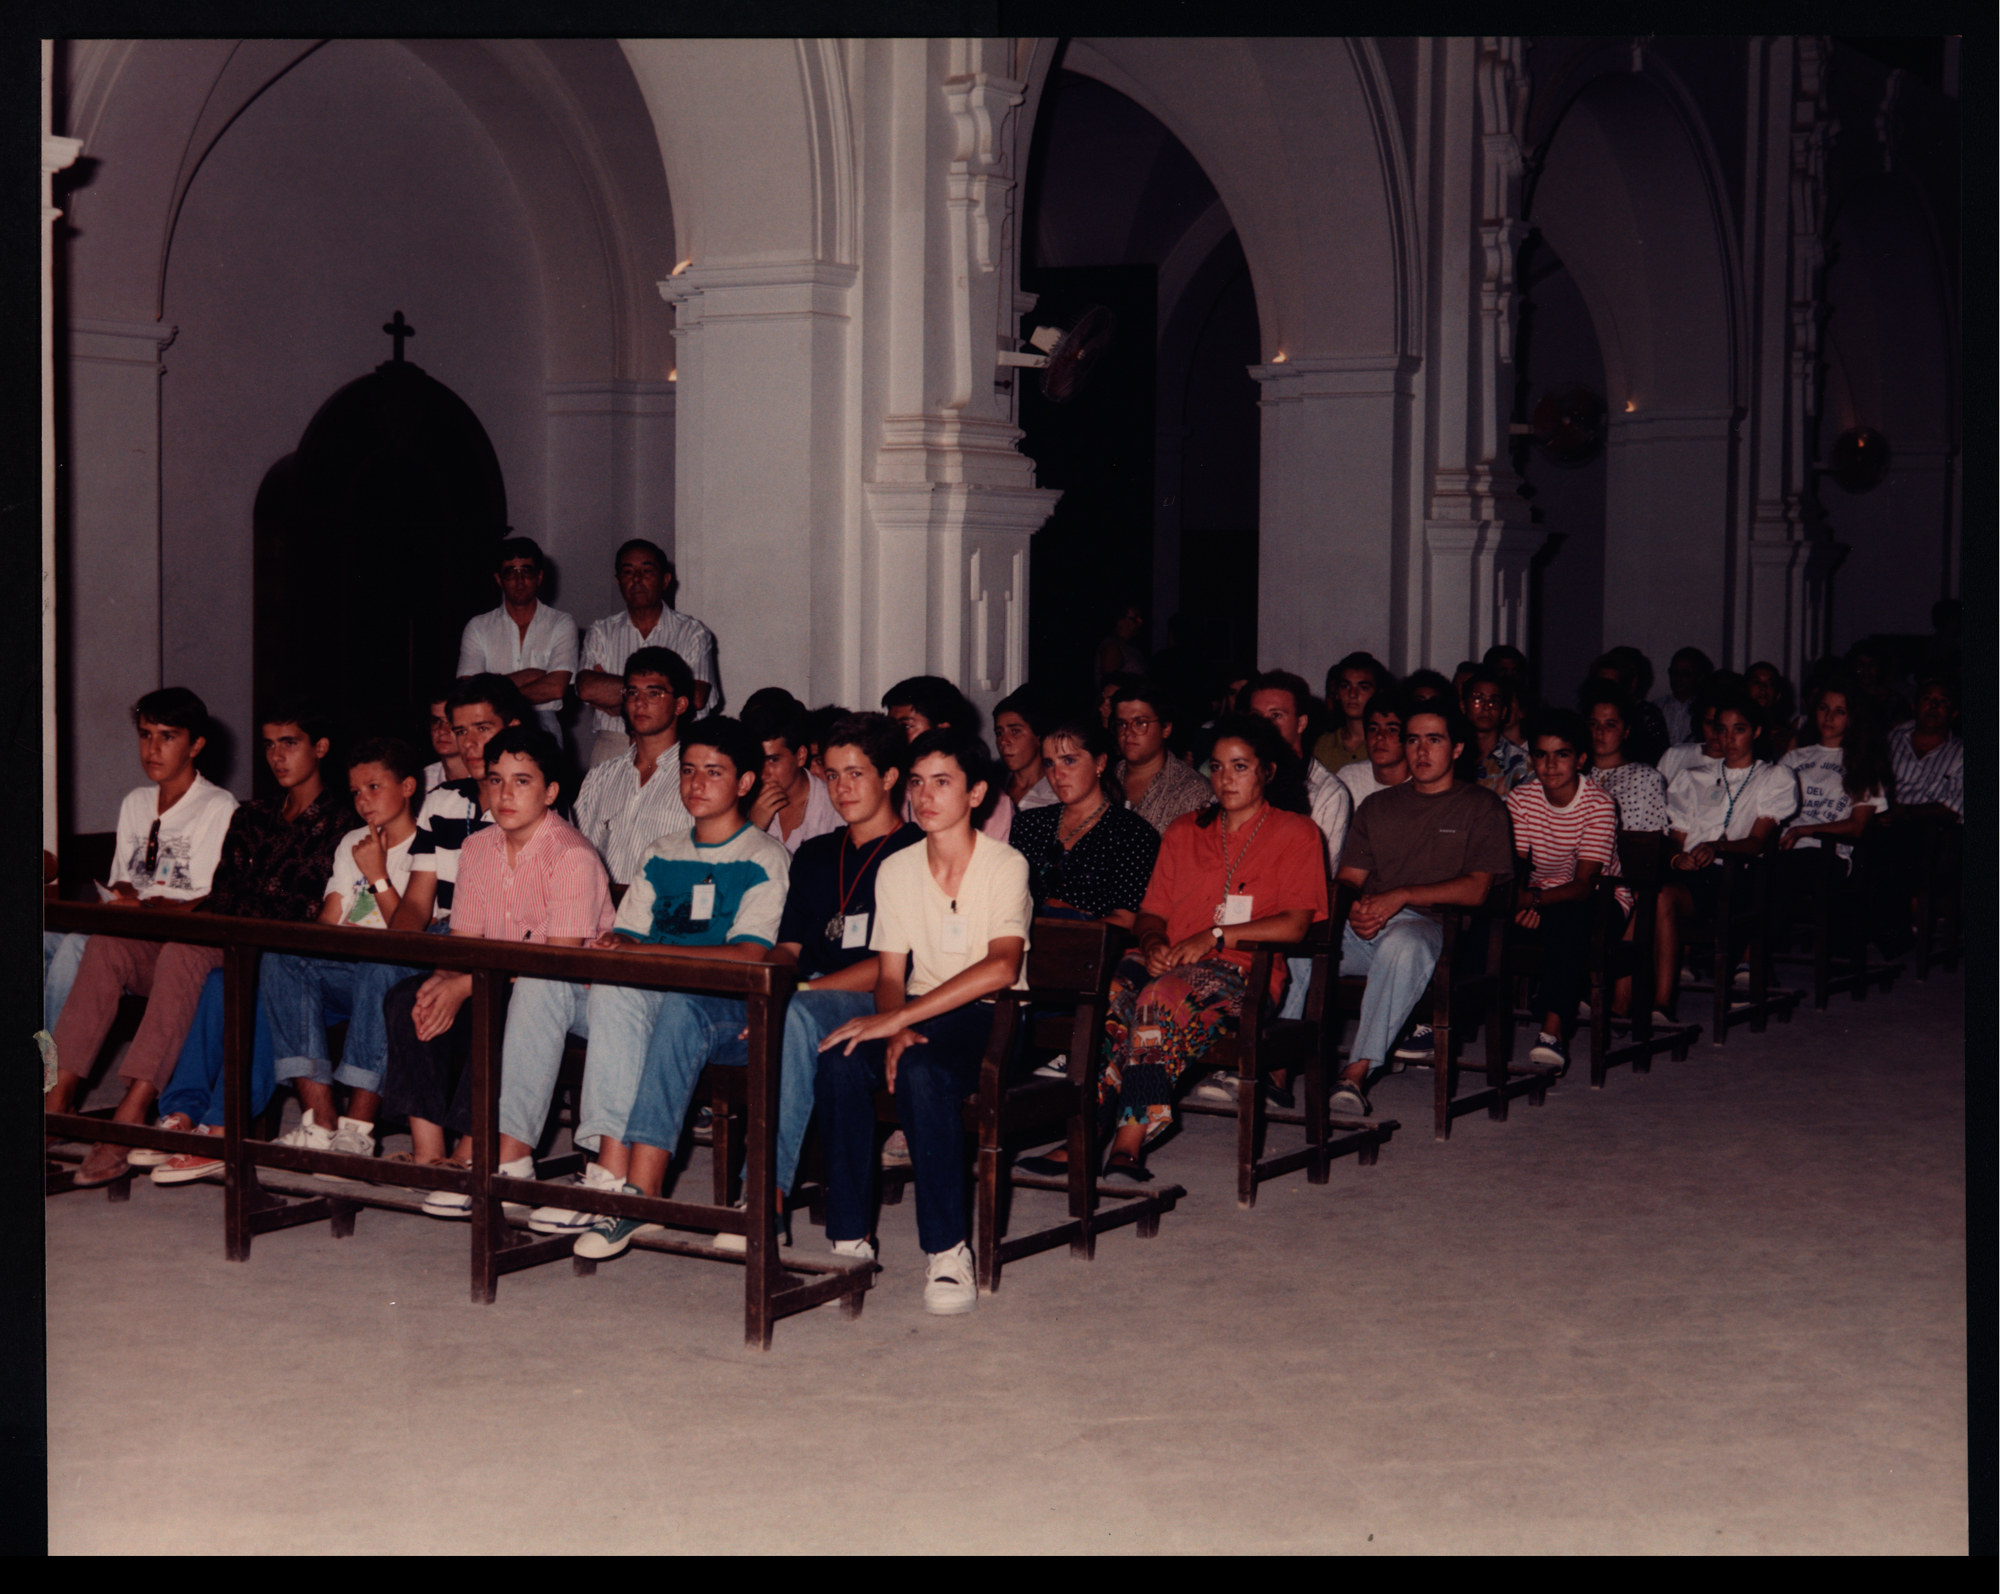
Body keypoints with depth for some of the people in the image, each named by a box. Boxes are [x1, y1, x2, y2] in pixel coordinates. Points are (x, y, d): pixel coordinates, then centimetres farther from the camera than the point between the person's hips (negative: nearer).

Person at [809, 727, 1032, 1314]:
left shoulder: (1005, 866, -8)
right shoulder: (896, 870, 9)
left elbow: (1002, 967, -24)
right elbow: (889, 972, 8)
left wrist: (899, 1017, -28)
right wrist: (895, 1028, -16)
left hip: (990, 1020, -4)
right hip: (919, 1014, 5)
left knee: (921, 1069, -37)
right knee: (840, 1062, -27)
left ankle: (947, 1249, -28)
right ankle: (849, 1238, -19)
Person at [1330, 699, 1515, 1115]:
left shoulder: (1482, 807, 13)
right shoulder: (1377, 807, 27)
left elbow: (1476, 889, 0)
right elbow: (1348, 878, 19)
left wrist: (1401, 897, -13)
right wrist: (1355, 909, -7)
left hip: (1433, 925, -4)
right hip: (1364, 929, 4)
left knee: (1402, 942, -41)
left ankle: (1358, 1072, -44)